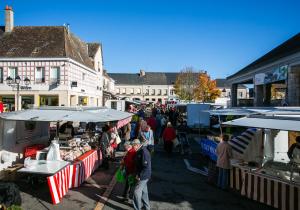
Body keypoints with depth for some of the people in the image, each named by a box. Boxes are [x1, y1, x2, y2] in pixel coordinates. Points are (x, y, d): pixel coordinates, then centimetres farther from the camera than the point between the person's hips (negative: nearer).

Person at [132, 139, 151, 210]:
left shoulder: (144, 152, -25)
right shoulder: (140, 151, 5)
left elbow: (146, 167, -27)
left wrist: (140, 176, -20)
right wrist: (137, 174, 9)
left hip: (143, 176, -10)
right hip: (141, 175, 10)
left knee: (137, 192, -4)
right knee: (143, 191, 21)